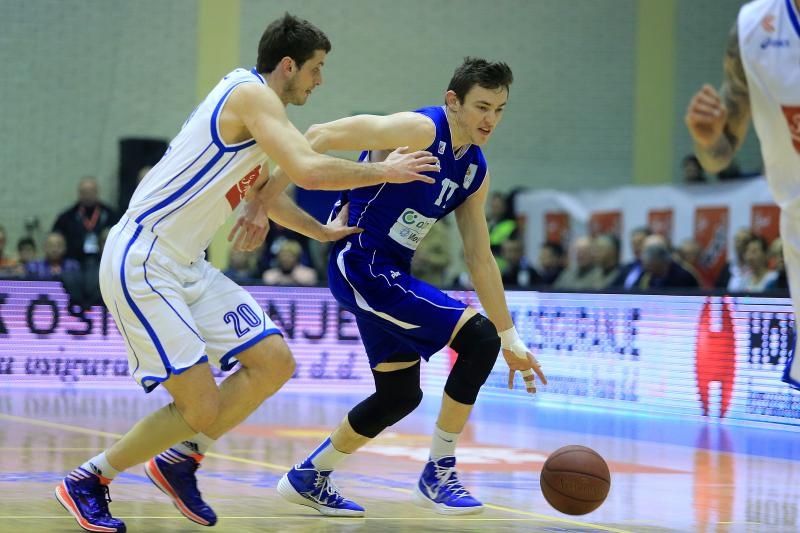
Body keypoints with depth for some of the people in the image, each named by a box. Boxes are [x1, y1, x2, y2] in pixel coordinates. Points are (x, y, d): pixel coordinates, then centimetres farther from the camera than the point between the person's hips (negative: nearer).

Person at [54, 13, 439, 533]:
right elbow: (308, 170, -27)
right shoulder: (251, 94, -14)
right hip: (141, 263, -10)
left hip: (187, 266, 10)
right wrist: (384, 172, -13)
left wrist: (318, 229, 33)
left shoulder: (251, 100, 17)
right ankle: (86, 482, 6)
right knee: (202, 408, -11)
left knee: (274, 363, 2)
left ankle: (180, 459, 16)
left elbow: (261, 189, 36)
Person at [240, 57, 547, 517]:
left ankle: (308, 478, 29)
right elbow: (320, 137, -18)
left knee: (400, 395, 14)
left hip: (390, 274, 9)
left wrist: (512, 341, 12)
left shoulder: (476, 172, 9)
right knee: (478, 337, -15)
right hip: (362, 267, -9)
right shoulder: (420, 130, -17)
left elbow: (480, 258, 14)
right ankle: (439, 473, -3)